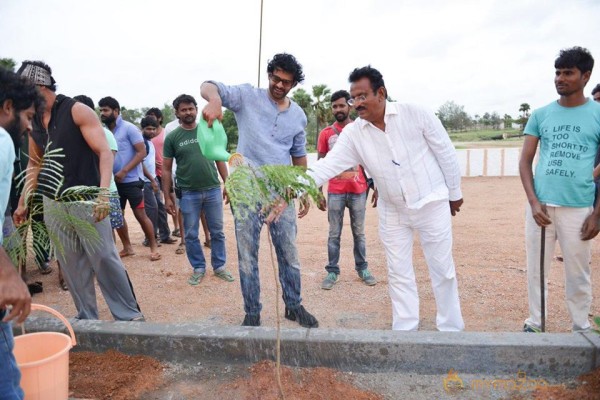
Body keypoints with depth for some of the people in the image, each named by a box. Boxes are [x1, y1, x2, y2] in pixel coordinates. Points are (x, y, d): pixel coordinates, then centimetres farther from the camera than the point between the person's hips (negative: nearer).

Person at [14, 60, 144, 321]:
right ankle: (86, 317, 21)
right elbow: (34, 165, 21)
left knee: (105, 258, -5)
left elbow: (105, 152, -14)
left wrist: (103, 192, -27)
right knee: (71, 265, 9)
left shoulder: (77, 111, -7)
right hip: (53, 204, 6)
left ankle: (129, 315, 8)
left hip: (85, 200, -6)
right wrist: (22, 203, 18)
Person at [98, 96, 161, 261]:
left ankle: (154, 247, 8)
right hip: (114, 182, 6)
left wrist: (124, 171, -20)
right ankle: (127, 247, 23)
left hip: (131, 180, -6)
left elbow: (142, 152, -14)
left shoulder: (129, 128, -9)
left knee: (140, 215, -4)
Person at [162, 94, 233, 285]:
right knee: (191, 235, 7)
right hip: (188, 193, -1)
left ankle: (219, 266, 23)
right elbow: (166, 169, 2)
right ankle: (198, 268, 23)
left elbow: (219, 160, 9)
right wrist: (167, 197, -2)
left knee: (217, 232, 9)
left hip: (213, 190, 1)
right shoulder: (172, 137, 0)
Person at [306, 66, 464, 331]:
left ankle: (451, 329, 26)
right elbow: (328, 165, -17)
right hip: (392, 212, 3)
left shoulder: (416, 114, -14)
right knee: (399, 273, 10)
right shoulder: (353, 133, -8)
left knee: (442, 270, 8)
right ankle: (404, 330, 25)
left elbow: (446, 153, -5)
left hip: (432, 204, -2)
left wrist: (454, 193, 3)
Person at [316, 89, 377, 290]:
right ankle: (332, 272, 13)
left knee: (359, 232, 10)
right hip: (335, 192, 0)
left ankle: (362, 269, 22)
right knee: (334, 234, 5)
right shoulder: (325, 134, 3)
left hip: (358, 190, 1)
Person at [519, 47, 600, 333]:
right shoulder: (540, 115, 7)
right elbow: (525, 161, 6)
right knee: (536, 270, 9)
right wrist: (534, 202, -6)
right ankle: (534, 323, 24)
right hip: (540, 206, 2)